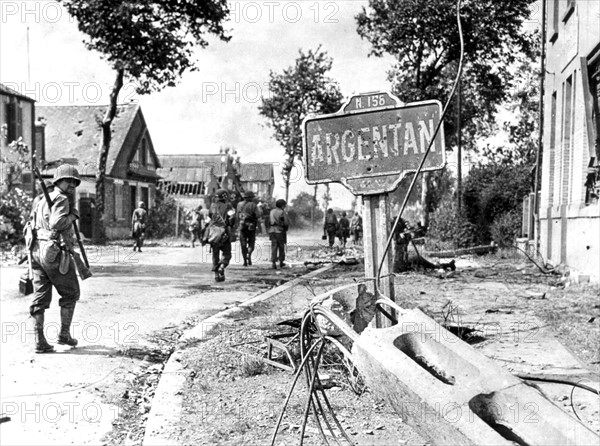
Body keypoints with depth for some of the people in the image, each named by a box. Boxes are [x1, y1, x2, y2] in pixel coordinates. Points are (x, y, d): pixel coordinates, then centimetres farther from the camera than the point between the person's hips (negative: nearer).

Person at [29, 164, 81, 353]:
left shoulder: (43, 199, 20)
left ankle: (39, 341, 6)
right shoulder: (61, 199, -10)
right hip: (55, 253, -8)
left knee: (40, 297, 7)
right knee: (70, 294, 9)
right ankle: (64, 334, 14)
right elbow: (57, 223, -25)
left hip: (37, 251, 8)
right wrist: (72, 216, -8)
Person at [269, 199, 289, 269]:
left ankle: (273, 262, -11)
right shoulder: (283, 212, -7)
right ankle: (281, 262, 19)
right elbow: (286, 223, -11)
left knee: (274, 247, 1)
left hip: (272, 231, 4)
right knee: (281, 247, 10)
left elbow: (269, 222, 12)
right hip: (280, 231, -4)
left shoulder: (271, 212, 10)